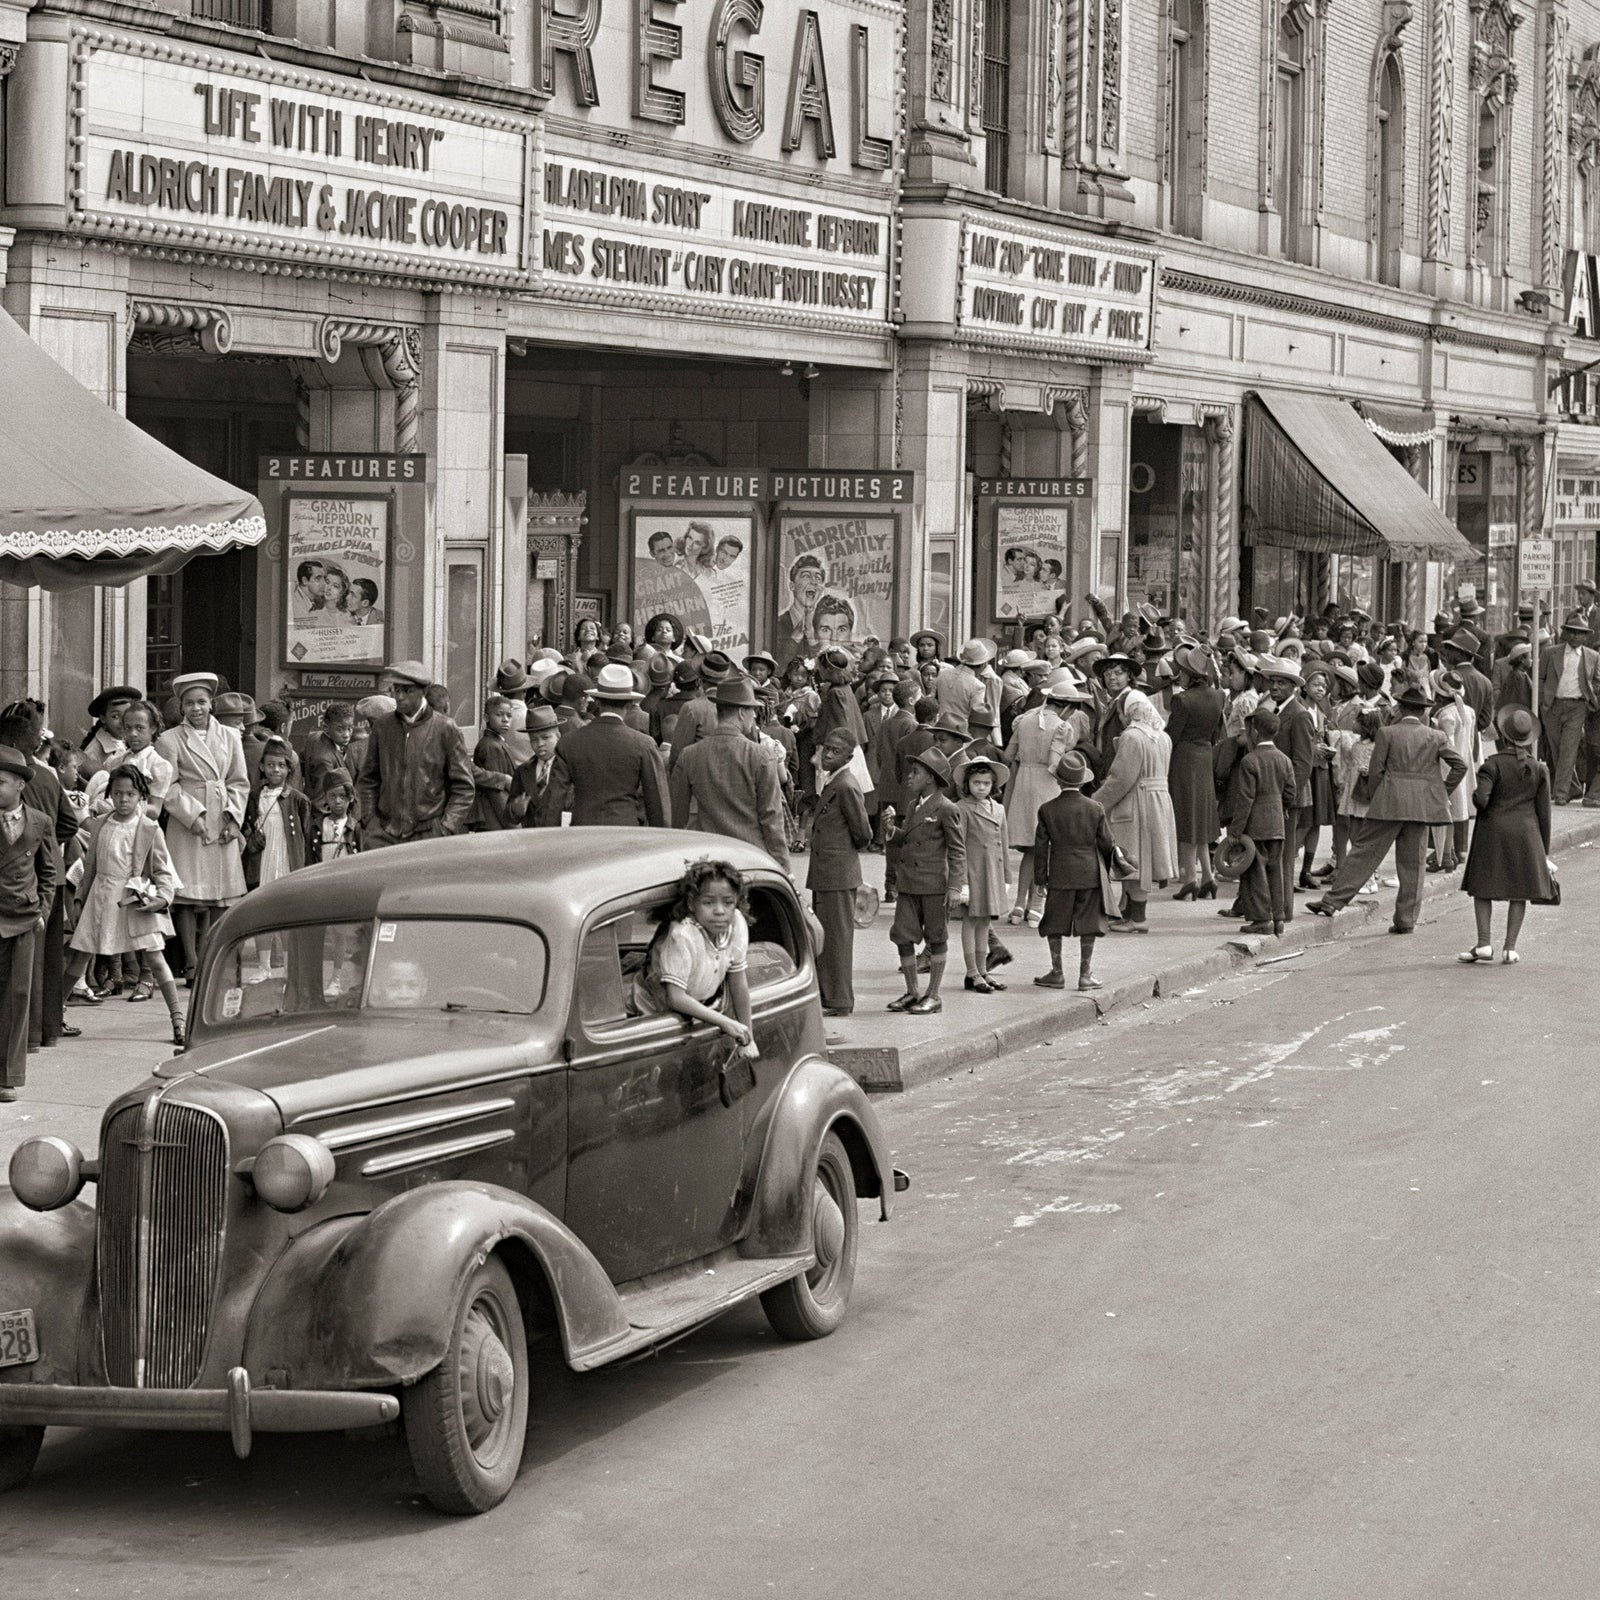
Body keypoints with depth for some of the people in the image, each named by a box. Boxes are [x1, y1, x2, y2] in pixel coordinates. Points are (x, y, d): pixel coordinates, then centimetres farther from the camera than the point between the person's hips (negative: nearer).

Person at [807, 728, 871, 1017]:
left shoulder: (846, 787, -17)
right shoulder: (831, 783, 13)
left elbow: (863, 833, -14)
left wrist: (849, 851, 2)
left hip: (838, 874, -10)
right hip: (823, 873, 10)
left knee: (837, 937, -4)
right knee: (822, 938, 15)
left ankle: (840, 1001, 1)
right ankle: (825, 995, 23)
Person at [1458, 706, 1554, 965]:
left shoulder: (1493, 765, -10)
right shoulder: (1539, 768, 1)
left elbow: (1481, 800, -20)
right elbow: (1543, 811, 3)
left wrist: (1475, 796, 6)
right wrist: (1544, 849, 10)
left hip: (1493, 832, -3)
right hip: (1526, 833, 3)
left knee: (1482, 889, 8)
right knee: (1519, 893, 8)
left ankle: (1484, 943, -2)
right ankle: (1510, 948, 5)